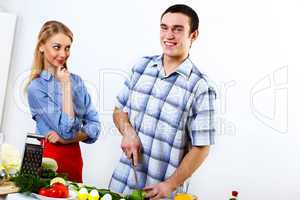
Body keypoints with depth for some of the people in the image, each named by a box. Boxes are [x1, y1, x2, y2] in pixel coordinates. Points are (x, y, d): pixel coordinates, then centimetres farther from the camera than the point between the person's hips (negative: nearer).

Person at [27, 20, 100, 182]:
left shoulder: (77, 81, 4)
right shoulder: (36, 87, -12)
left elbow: (95, 124, 2)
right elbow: (67, 130, -19)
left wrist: (70, 137, -15)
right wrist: (66, 85, -15)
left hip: (74, 157, 5)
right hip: (48, 157, -5)